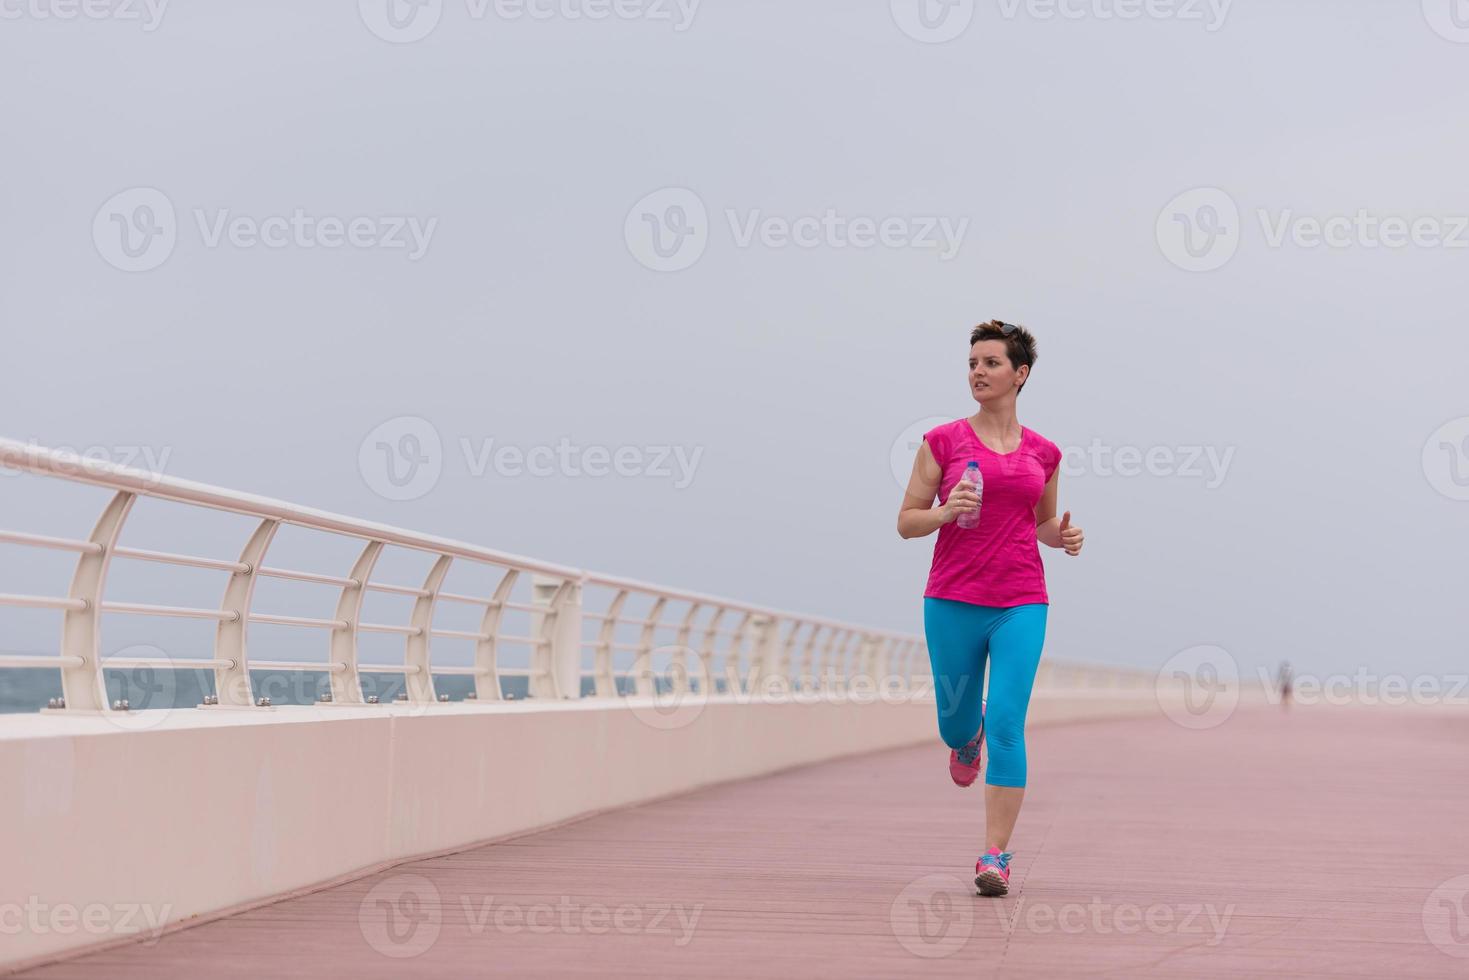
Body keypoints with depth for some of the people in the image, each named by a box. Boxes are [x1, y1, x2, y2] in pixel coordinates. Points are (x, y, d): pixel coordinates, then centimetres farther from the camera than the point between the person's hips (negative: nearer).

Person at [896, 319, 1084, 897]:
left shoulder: (1042, 452, 8)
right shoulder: (943, 441, 1)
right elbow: (906, 522, 3)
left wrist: (1062, 536, 0)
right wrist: (946, 511, -16)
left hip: (1021, 604, 0)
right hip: (953, 601, 0)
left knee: (1007, 725, -12)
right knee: (955, 724, 12)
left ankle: (995, 858, -7)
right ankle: (968, 734, 52)